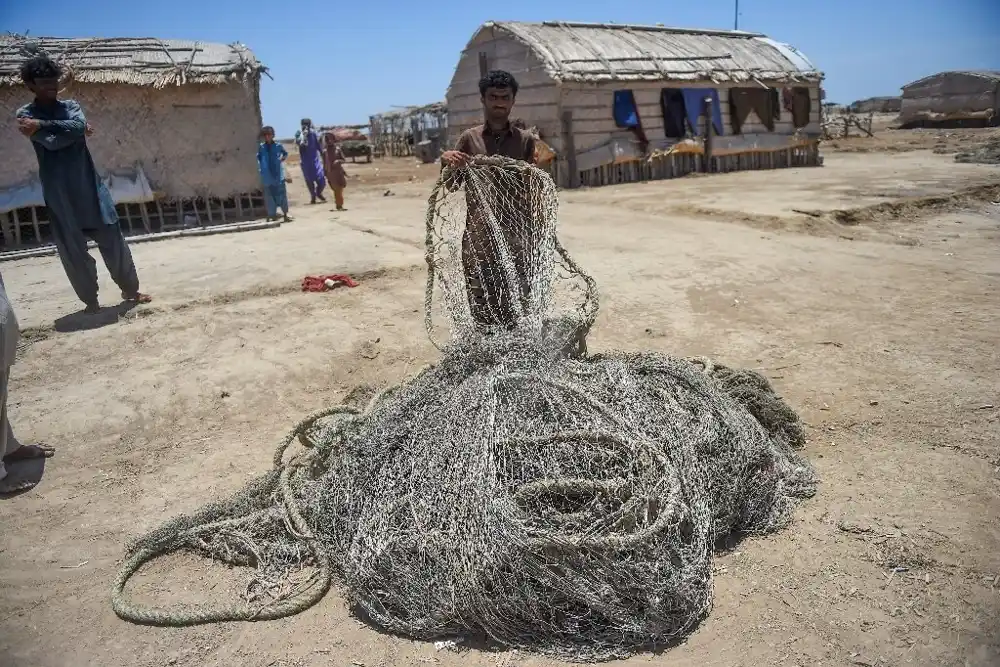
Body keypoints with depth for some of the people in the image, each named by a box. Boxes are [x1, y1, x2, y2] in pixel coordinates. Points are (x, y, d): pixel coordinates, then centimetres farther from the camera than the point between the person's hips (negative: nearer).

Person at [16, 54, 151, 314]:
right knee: (72, 249, 2)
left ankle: (130, 290, 17)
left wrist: (43, 125, -11)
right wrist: (71, 130, -3)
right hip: (59, 193, -3)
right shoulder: (25, 114, 2)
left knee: (112, 239, 4)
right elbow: (50, 142, -14)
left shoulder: (70, 106, 12)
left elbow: (79, 126, -10)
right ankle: (90, 300, 14)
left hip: (89, 184, 3)